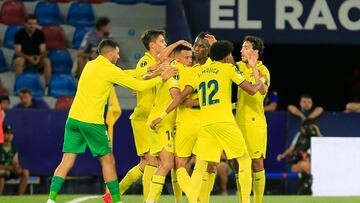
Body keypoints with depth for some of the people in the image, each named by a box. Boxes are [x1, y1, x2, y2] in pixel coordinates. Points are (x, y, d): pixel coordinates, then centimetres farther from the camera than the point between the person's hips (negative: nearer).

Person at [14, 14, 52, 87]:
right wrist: (28, 57, -31)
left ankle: (48, 85, -26)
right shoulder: (19, 34, -9)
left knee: (47, 61, -30)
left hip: (37, 59, 1)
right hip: (24, 58, -1)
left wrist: (39, 57, -30)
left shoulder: (40, 34, -4)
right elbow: (17, 52, -13)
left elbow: (43, 51, -5)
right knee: (19, 61, -36)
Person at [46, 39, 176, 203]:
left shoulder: (90, 65, 16)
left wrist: (146, 70, 26)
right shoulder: (111, 70, -7)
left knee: (67, 162, 3)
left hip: (73, 118, 6)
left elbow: (122, 75, 26)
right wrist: (162, 77, 9)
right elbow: (139, 86, -4)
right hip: (92, 122, -6)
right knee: (108, 161, 7)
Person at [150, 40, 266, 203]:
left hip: (204, 123, 4)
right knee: (244, 159, 8)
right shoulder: (227, 68, 4)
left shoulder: (199, 72, 16)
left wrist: (163, 116, 14)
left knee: (200, 166, 5)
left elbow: (182, 96, 11)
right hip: (224, 121, -4)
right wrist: (260, 83, 28)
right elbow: (251, 90, 5)